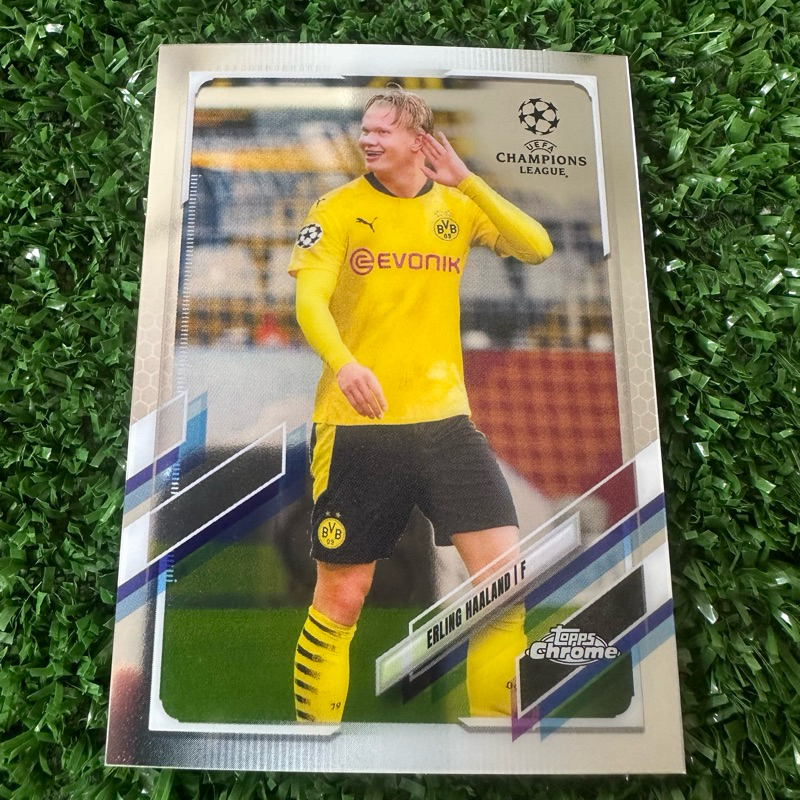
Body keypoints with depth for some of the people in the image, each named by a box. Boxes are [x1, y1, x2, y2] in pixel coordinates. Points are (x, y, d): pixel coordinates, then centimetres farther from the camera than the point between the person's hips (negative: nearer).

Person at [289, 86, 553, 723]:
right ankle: (314, 720, 30)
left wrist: (466, 181, -8)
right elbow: (309, 299, -11)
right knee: (341, 598, 6)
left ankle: (492, 717, 20)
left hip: (445, 418, 3)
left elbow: (537, 248, -2)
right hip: (356, 425, -2)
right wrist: (342, 361, -31)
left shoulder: (459, 205, 10)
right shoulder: (338, 209, 2)